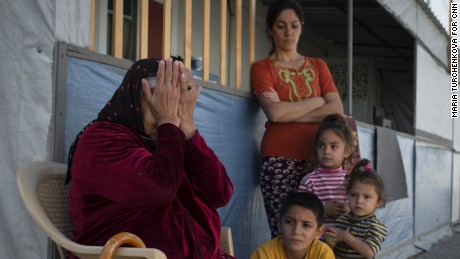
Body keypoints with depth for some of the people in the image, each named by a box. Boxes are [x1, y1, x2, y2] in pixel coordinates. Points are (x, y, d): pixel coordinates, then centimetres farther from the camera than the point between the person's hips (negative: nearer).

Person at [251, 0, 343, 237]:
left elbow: (337, 110, 4)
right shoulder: (262, 68, 8)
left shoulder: (318, 66, 19)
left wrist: (289, 113, -5)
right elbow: (275, 112, -9)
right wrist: (317, 101, 1)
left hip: (316, 158, 3)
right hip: (279, 159, -3)